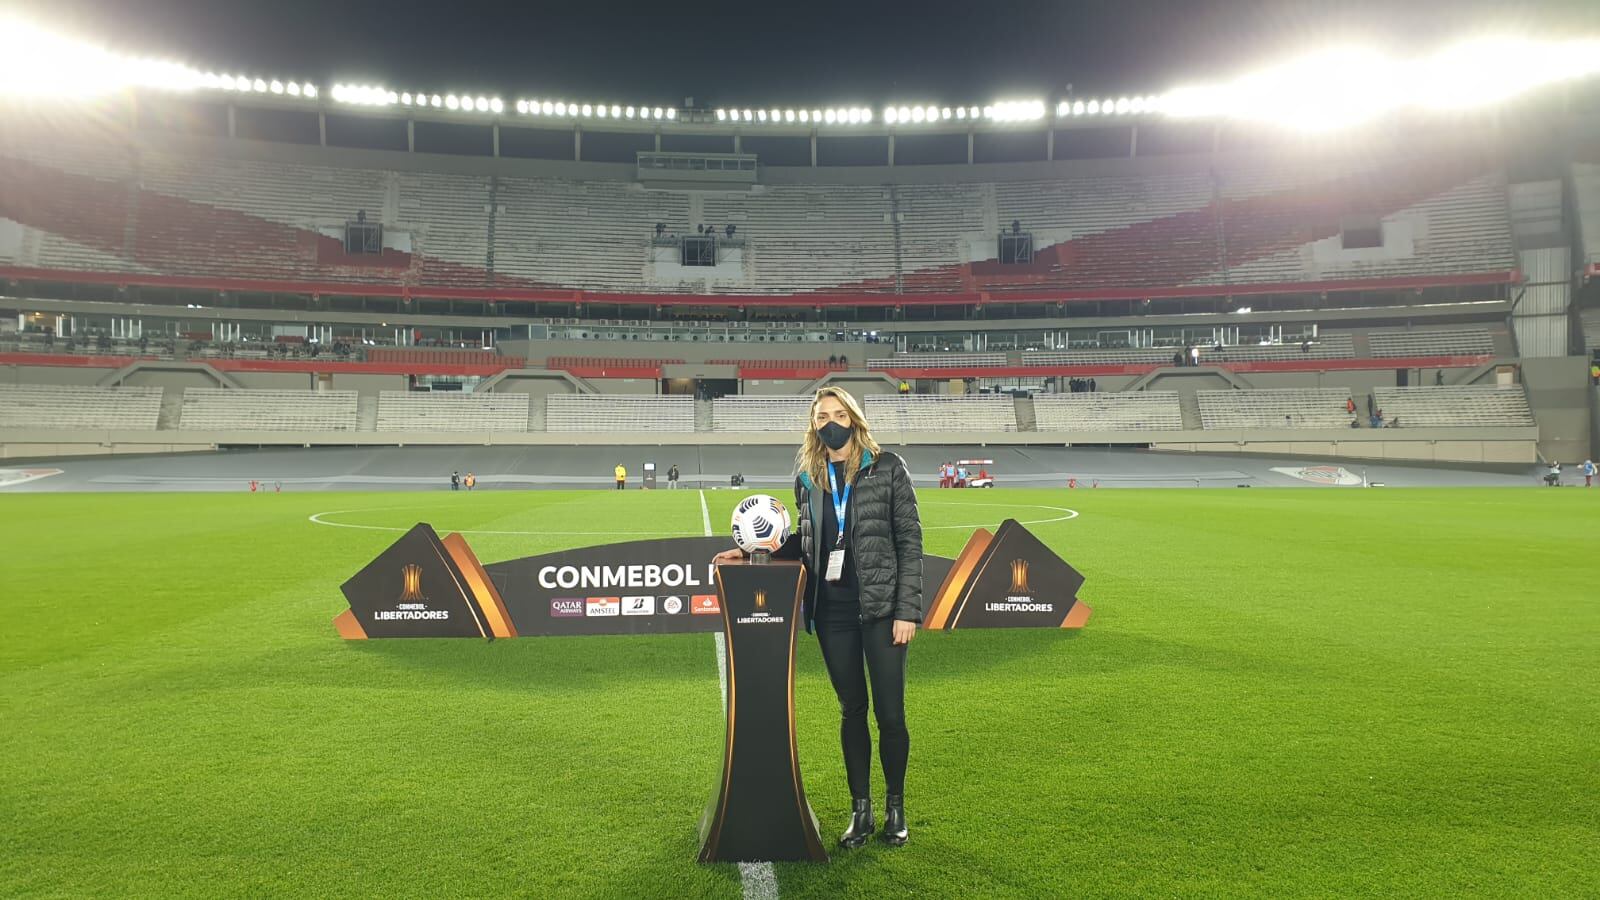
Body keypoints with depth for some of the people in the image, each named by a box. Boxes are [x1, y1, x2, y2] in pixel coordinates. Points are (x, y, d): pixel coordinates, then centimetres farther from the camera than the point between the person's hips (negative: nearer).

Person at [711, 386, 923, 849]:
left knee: (889, 713, 3)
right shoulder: (807, 477, 7)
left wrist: (908, 610, -9)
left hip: (880, 606, -3)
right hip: (832, 609, 3)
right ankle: (861, 810, 26)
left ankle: (895, 808, 25)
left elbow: (909, 539, -4)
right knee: (851, 710, 12)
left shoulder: (887, 467, -4)